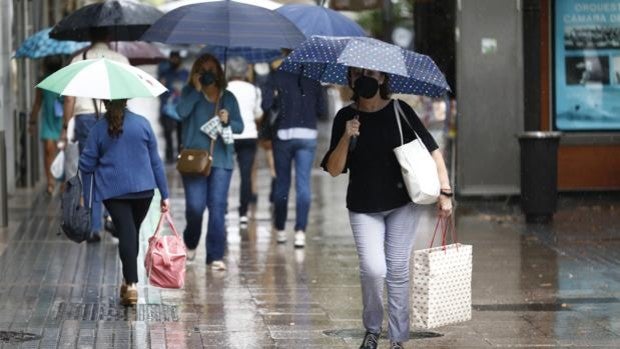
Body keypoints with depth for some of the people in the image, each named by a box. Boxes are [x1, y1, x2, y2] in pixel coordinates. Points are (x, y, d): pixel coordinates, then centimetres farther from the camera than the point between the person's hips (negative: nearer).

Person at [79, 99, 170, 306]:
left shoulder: (98, 129, -3)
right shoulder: (142, 124, 0)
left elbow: (86, 166, -1)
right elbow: (155, 161, 2)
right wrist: (164, 194, 6)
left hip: (112, 191, -2)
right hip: (143, 189, 2)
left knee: (126, 234, -5)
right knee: (133, 233, 19)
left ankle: (131, 284, -19)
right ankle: (129, 280, 30)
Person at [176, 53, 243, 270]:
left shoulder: (228, 97, 13)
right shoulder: (190, 93, 7)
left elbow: (240, 126, 12)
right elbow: (182, 112, -12)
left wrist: (227, 121, -8)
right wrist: (197, 89, -10)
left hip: (221, 160, 2)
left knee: (217, 207, -5)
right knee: (195, 206, -8)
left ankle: (215, 256, -2)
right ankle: (190, 243, 22)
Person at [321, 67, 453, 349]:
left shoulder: (400, 111, -4)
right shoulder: (345, 117, -1)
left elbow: (433, 152, -2)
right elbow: (333, 170, -3)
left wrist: (445, 192, -10)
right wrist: (346, 138, -19)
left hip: (402, 203, 0)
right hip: (364, 208, 0)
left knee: (397, 271, 1)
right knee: (373, 270, -13)